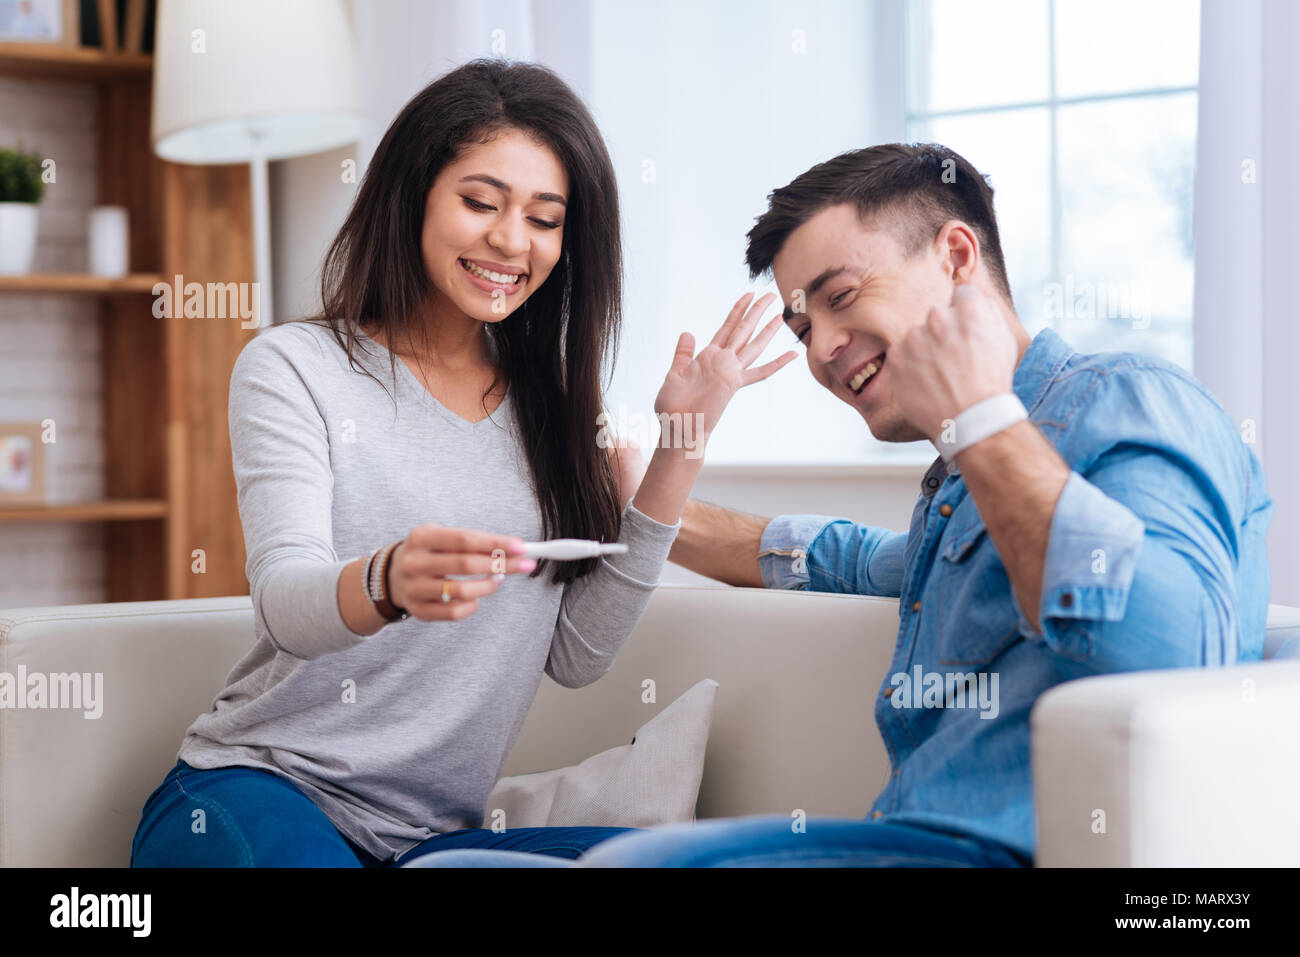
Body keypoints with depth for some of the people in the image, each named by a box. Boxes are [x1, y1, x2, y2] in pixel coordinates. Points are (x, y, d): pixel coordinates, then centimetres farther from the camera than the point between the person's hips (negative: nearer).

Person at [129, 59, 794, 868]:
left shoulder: (553, 406, 13)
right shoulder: (297, 368, 0)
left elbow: (578, 655, 4)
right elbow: (285, 600, -16)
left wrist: (679, 449, 1)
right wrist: (386, 584, -39)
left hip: (428, 833, 4)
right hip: (255, 790, -3)